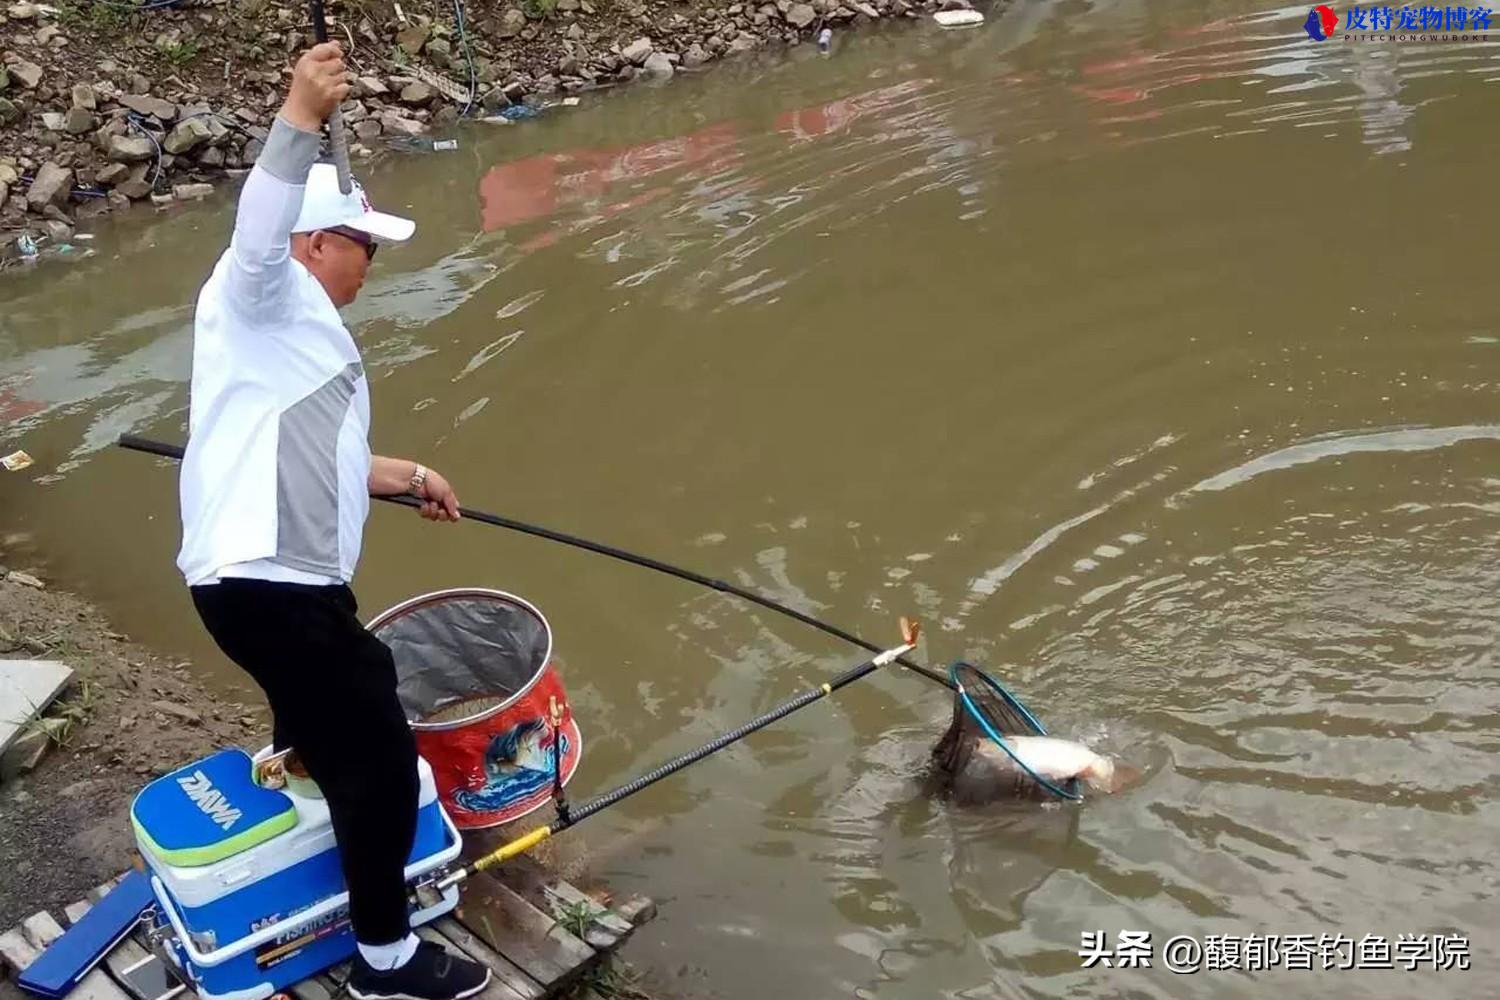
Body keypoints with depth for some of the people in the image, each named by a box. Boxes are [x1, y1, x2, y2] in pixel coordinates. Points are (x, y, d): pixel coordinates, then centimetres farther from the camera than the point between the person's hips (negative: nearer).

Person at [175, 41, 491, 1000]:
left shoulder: (304, 332, 24)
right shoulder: (261, 296, -5)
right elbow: (259, 231, -28)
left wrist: (408, 476, 34)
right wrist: (302, 115, -40)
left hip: (291, 579, 10)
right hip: (264, 583, -10)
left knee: (361, 682, 35)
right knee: (379, 756, -3)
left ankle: (295, 757, 64)